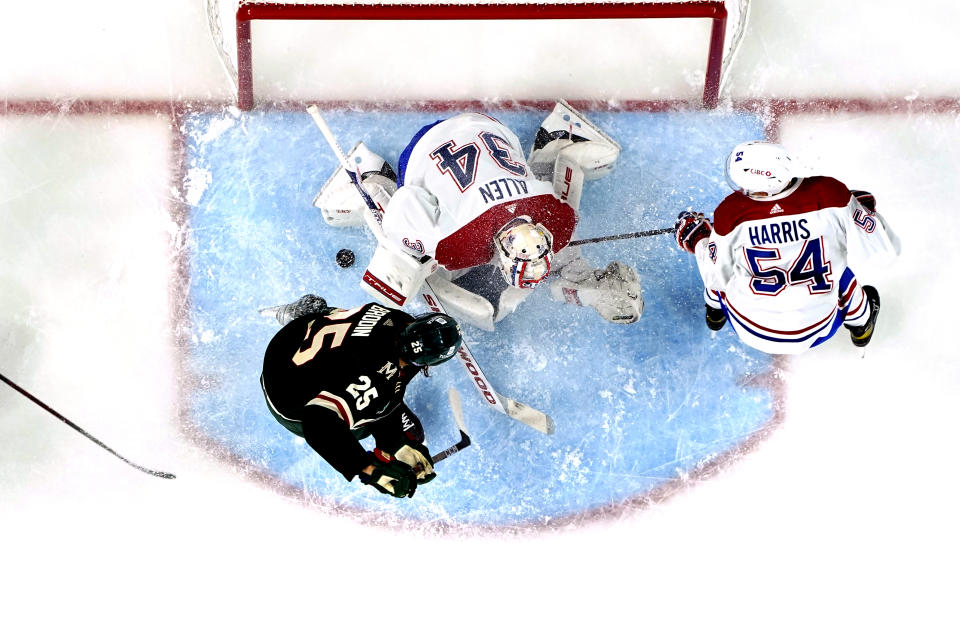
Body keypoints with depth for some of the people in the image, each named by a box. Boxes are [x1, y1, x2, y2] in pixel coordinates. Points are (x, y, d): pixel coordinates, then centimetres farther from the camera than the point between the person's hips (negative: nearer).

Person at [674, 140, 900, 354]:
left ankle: (715, 313, 48)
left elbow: (717, 277, -8)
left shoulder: (732, 213, -24)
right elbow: (884, 250, -13)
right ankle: (860, 325, 47)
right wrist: (865, 209, 7)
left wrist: (696, 239, 10)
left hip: (749, 330, -1)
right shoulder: (829, 193, -23)